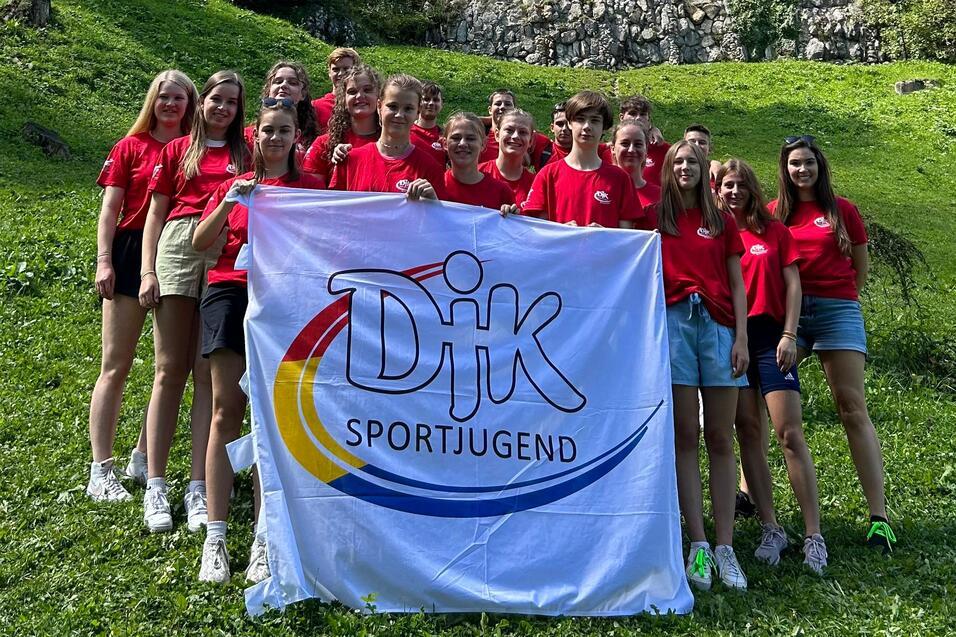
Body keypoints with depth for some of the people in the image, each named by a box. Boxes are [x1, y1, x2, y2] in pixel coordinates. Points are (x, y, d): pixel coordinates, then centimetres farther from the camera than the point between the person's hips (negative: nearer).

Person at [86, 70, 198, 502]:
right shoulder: (130, 147, 6)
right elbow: (110, 208, 3)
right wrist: (103, 261, -7)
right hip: (131, 253, -2)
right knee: (116, 365, -2)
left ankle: (143, 459, 19)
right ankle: (100, 471, 1)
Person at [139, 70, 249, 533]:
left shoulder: (245, 152, 16)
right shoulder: (177, 150, 16)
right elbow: (156, 213, 13)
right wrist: (147, 270, 4)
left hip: (227, 256, 0)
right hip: (177, 247, 0)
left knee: (207, 373, -2)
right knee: (169, 370, -2)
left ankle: (198, 489, -1)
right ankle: (155, 487, 1)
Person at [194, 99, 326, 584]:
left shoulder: (311, 186, 10)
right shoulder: (235, 184, 14)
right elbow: (199, 243, 9)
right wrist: (227, 204, -4)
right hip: (230, 290, 1)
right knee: (226, 410, -5)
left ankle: (263, 540, -1)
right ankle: (215, 538, -2)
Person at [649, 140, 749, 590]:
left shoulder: (722, 222, 17)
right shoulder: (654, 217, 14)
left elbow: (736, 286, 12)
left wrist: (741, 338, 2)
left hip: (718, 323, 2)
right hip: (673, 320, -1)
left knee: (721, 440, -1)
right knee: (685, 436, -4)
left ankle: (724, 545, 1)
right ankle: (698, 544, -2)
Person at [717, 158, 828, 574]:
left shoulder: (774, 231, 8)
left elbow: (792, 284, 4)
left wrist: (789, 335, -6)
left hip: (770, 335, -1)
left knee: (790, 433, -7)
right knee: (749, 432, 3)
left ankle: (813, 535, -2)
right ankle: (770, 529, 10)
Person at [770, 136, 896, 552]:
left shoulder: (842, 210, 8)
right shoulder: (774, 212, 9)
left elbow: (861, 264, 15)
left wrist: (839, 298, 10)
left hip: (837, 310, -1)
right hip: (787, 311, 2)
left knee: (852, 408, -7)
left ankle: (879, 517, -8)